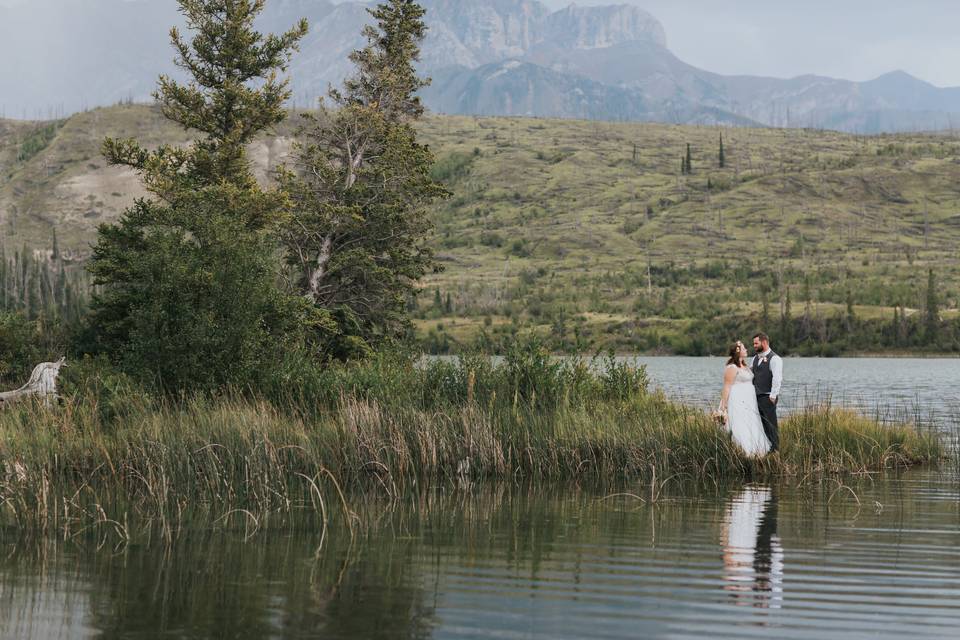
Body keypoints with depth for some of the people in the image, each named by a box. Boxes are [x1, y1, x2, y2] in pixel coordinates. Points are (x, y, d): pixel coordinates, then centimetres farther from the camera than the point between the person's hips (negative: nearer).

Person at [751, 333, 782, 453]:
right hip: (756, 397, 8)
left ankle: (775, 450, 4)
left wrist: (773, 396, -19)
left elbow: (777, 379, -16)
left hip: (767, 397, -7)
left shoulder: (774, 359, -10)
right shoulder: (756, 358, 15)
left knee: (770, 424, -2)